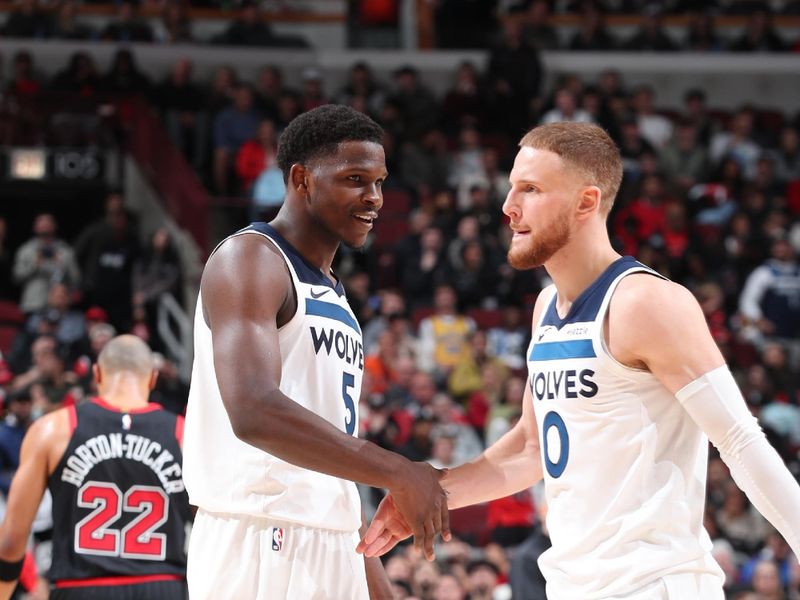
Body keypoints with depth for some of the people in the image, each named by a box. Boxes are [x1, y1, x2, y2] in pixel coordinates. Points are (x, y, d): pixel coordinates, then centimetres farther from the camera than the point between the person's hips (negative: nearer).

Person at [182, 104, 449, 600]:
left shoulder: (332, 293, 21)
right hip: (261, 542, -9)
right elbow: (254, 411, -24)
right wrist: (396, 472, -24)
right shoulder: (250, 258, -7)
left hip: (333, 546, 9)